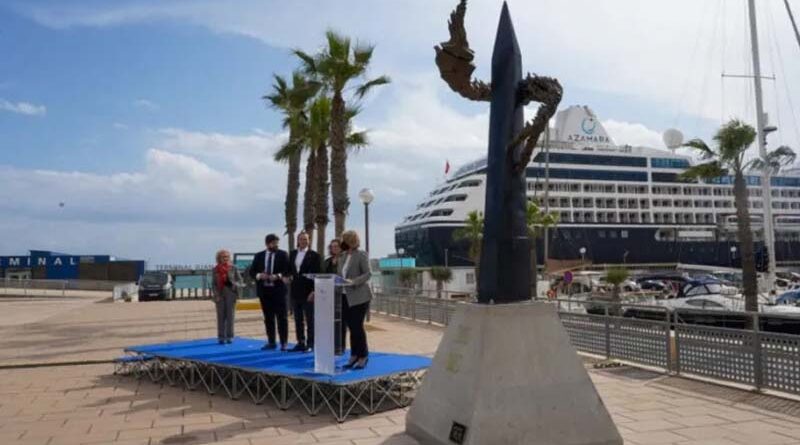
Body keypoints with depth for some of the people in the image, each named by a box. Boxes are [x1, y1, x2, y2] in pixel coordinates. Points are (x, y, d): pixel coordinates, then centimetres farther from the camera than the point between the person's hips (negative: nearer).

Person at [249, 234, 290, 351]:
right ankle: (271, 342, 17)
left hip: (278, 290, -3)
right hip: (264, 290, 3)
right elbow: (252, 271, 8)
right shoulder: (259, 256, 9)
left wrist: (278, 276, -19)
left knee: (281, 317, -2)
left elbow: (288, 270, -3)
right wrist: (259, 275, -12)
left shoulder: (283, 254, 2)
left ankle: (283, 343, 2)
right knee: (268, 318, 9)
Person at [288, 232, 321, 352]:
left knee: (310, 319, 0)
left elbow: (317, 274, -8)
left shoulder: (314, 255, -4)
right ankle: (300, 343, 16)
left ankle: (310, 344, 5)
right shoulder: (292, 254, 12)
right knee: (298, 319, 9)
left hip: (308, 292, -5)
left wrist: (314, 291, -14)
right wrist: (289, 276, 2)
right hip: (295, 291, 5)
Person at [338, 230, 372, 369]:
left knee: (357, 326, -4)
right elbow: (341, 274, 16)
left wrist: (353, 282, -25)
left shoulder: (361, 255, -8)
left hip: (359, 296, -6)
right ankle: (354, 355, 20)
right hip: (345, 296, 6)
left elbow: (368, 273, -14)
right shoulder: (343, 256, 12)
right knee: (351, 327, 10)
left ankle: (363, 357, 9)